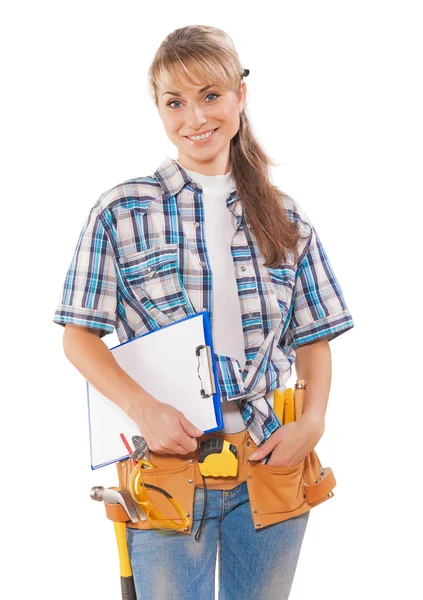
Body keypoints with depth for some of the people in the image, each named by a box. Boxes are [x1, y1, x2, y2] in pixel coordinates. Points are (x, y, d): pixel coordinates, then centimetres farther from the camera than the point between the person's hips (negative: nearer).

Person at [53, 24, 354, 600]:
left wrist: (313, 422, -8)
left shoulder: (285, 219, 7)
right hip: (169, 465, -2)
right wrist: (143, 407, -16)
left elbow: (313, 338, 9)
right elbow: (80, 337, -1)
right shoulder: (121, 212, -1)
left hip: (272, 465, 3)